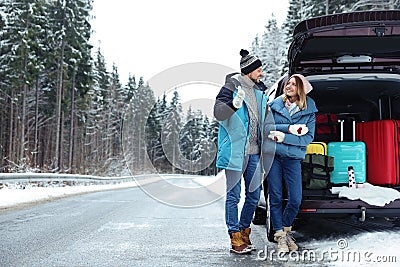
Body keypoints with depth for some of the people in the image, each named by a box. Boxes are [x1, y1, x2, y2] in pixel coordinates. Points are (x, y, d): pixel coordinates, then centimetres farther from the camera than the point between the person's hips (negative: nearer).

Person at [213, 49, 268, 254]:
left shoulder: (259, 92, 17)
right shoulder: (231, 88, -5)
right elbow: (218, 112, -18)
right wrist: (234, 104, -36)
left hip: (254, 151, 7)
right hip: (236, 150, -7)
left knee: (254, 195, 10)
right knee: (234, 196, -1)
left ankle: (244, 232, 26)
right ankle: (235, 238, 5)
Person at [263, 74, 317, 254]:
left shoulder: (309, 111, 4)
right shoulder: (274, 105, 5)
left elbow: (308, 137, -2)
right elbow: (266, 127, -5)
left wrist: (284, 137, -13)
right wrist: (290, 129, -15)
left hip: (293, 157, 0)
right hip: (272, 154, 0)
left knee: (295, 200, -3)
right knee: (276, 198, 1)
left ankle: (286, 229, 23)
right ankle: (279, 235, 14)